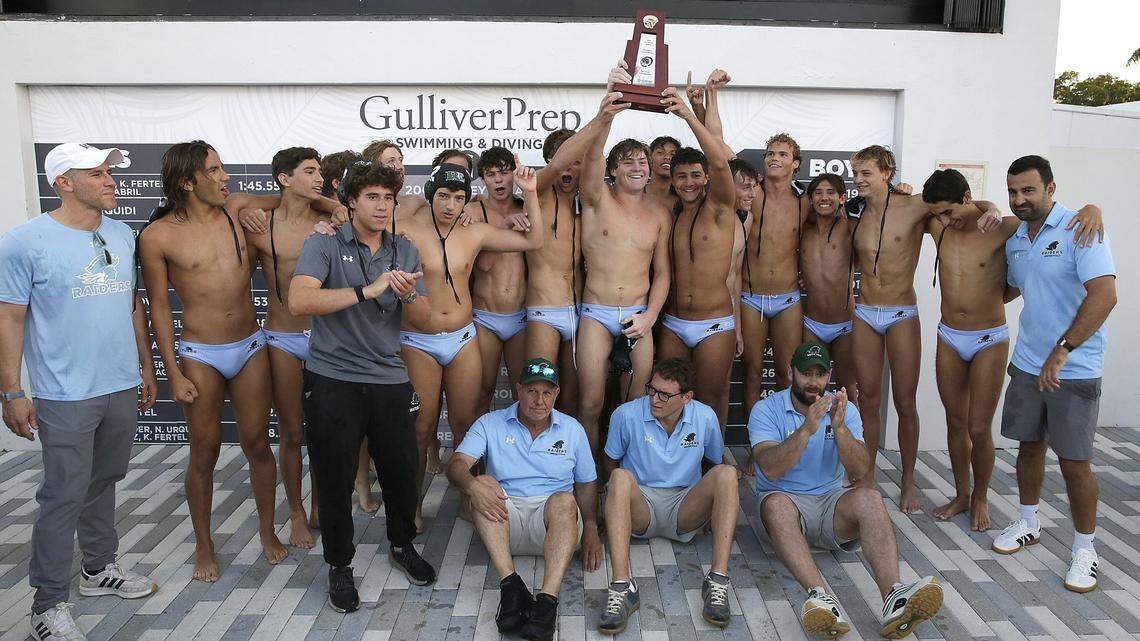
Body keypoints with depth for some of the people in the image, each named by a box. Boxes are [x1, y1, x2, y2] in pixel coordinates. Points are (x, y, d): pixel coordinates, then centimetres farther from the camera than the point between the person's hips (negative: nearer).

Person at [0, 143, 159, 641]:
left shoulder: (122, 236, 8)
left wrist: (146, 366, 16)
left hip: (123, 388, 6)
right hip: (66, 395, -5)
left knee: (103, 482, 18)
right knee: (63, 497, -1)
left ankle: (99, 568, 34)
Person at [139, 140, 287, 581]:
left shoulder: (236, 211, 0)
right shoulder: (158, 236, -8)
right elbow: (159, 306, -3)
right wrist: (173, 373, -5)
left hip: (250, 346, 3)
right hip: (200, 355, -3)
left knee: (257, 443, 10)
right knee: (205, 452, 8)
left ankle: (267, 530, 28)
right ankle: (204, 546, 26)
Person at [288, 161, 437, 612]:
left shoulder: (404, 250, 11)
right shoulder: (324, 245, -5)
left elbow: (423, 316, 9)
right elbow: (299, 301, -22)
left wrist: (407, 295, -14)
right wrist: (368, 291, -26)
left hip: (390, 378, 4)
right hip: (333, 378, -3)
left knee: (402, 468, 10)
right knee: (335, 477, 6)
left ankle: (402, 545, 37)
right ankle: (339, 565, 27)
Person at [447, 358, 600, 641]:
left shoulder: (572, 429, 14)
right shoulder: (491, 424, 8)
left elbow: (586, 483, 17)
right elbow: (457, 464, -6)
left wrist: (591, 530, 2)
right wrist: (472, 485, -30)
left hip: (554, 522, 0)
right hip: (504, 521, 0)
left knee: (564, 500, -33)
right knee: (485, 484, -29)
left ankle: (547, 599, -46)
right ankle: (510, 583, -39)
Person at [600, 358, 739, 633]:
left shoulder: (705, 418, -1)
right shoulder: (627, 415, -6)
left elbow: (716, 462, 15)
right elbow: (611, 463, 8)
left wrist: (710, 507, 9)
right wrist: (624, 497, -3)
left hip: (685, 510, 2)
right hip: (640, 508, -1)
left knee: (727, 474, -25)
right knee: (621, 477, -35)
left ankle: (718, 581, -32)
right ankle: (622, 588, -43)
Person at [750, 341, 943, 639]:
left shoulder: (844, 410, 5)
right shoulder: (766, 409, -5)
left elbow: (860, 470, -9)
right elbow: (770, 470, -20)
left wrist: (839, 427, -25)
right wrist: (807, 429, -31)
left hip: (831, 500, 2)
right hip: (787, 501, -2)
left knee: (868, 497, -29)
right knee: (776, 503, -37)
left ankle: (893, 596, -46)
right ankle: (820, 596, -52)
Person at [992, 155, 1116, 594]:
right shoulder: (1015, 240, 8)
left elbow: (1104, 296, -25)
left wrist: (1061, 351, -28)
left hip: (1074, 371, -6)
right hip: (1027, 362, 6)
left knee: (1074, 461, 0)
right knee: (1029, 445, 16)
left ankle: (1085, 549, 16)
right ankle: (1028, 524, 33)